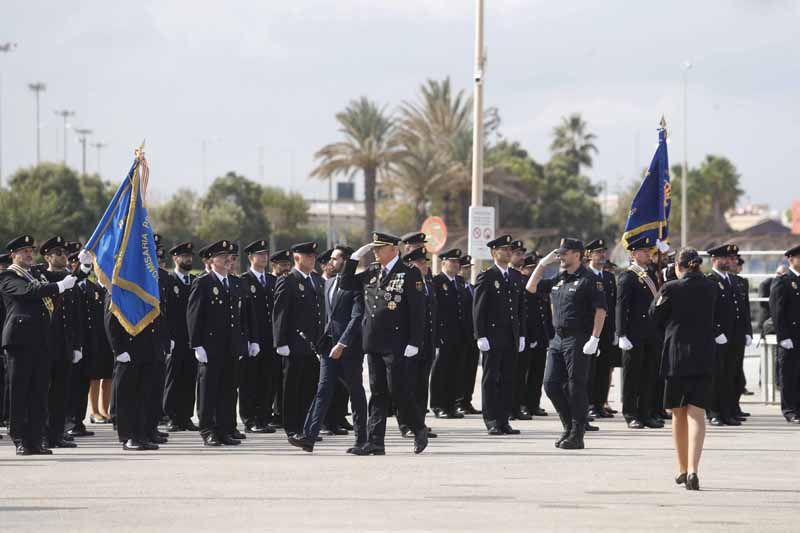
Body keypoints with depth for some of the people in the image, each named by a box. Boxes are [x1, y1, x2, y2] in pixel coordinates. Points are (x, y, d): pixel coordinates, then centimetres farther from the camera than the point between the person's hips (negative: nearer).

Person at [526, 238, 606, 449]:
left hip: (578, 341, -8)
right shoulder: (558, 280, 14)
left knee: (576, 387, -4)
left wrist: (594, 339, -20)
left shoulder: (589, 280, -8)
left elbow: (600, 310, -13)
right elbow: (531, 287, 21)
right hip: (558, 339, 8)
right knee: (551, 384, 6)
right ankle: (569, 427, 19)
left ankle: (577, 436, 3)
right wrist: (543, 263, 12)